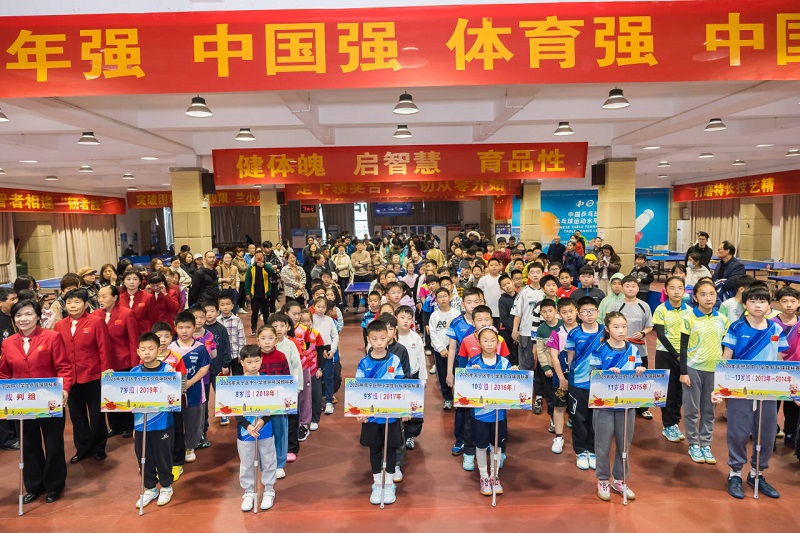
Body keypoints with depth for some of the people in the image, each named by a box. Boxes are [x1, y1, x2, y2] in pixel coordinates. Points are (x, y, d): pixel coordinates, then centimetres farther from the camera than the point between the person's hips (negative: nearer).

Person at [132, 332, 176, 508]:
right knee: (144, 458, 15)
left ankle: (166, 487, 32)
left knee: (163, 456, 10)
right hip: (141, 423, 3)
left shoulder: (167, 369, -10)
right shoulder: (134, 372, 0)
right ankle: (150, 488, 35)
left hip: (163, 423, -3)